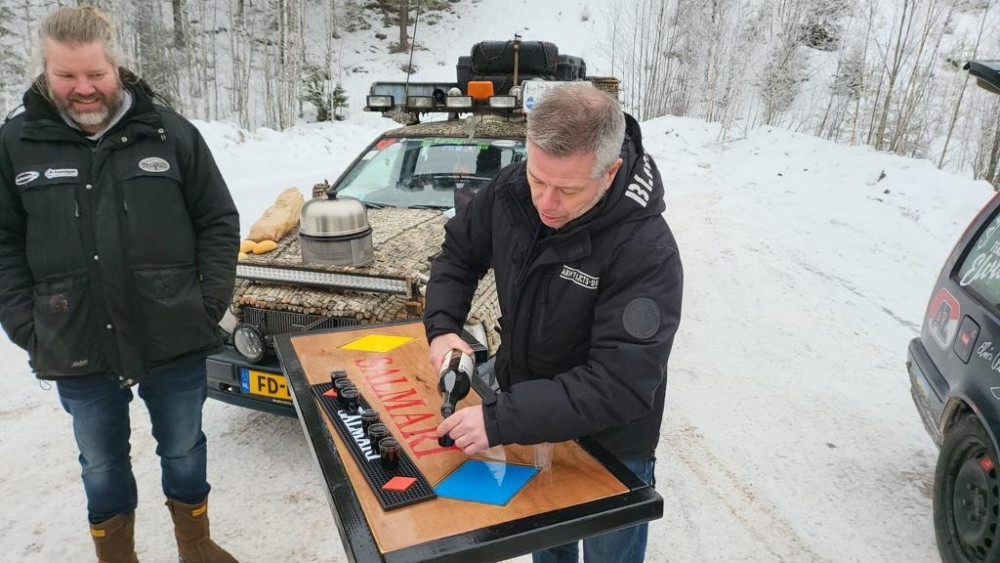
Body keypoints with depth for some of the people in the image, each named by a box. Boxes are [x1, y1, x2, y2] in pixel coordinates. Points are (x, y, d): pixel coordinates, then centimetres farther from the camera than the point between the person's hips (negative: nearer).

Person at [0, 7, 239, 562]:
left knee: (184, 452, 17)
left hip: (175, 342, 0)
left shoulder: (171, 132, -2)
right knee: (103, 465, 18)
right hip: (76, 351, 1)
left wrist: (210, 304, -6)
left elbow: (219, 222, 1)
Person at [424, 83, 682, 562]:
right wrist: (442, 326, -14)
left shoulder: (647, 251, -32)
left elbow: (621, 384, -34)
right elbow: (459, 252, 3)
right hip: (529, 424, 5)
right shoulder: (512, 191, -15)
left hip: (608, 448, -4)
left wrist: (501, 419, -38)